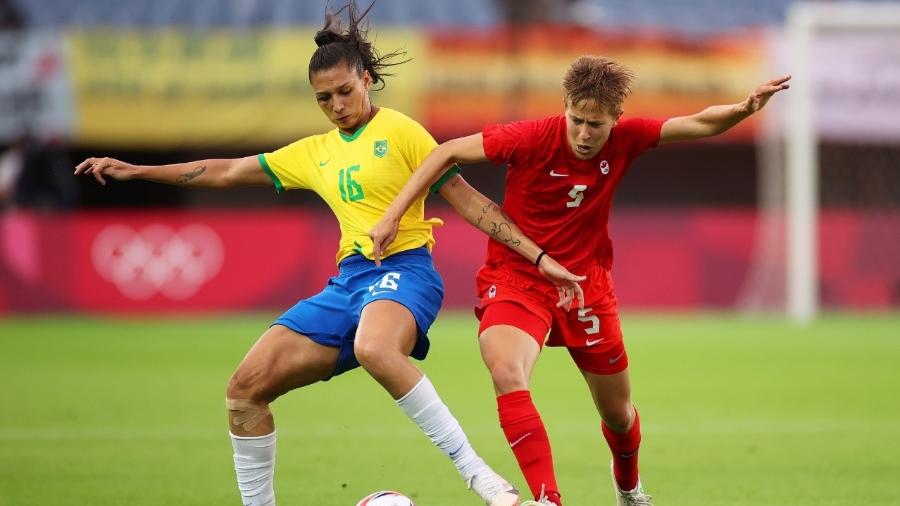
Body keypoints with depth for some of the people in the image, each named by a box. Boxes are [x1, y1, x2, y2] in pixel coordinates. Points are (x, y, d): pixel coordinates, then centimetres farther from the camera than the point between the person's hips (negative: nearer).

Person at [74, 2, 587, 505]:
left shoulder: (400, 131, 0)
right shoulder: (314, 153, 18)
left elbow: (467, 199, 0)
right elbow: (227, 172, 23)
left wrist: (540, 257, -6)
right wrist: (135, 171, 20)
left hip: (404, 269, -7)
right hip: (349, 279, 7)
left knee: (373, 348, -42)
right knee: (245, 388, -6)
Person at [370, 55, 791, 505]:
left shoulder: (624, 140, -11)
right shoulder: (532, 138, -20)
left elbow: (700, 124, -8)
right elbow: (448, 152, -12)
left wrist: (744, 108, -29)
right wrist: (392, 215, -15)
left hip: (585, 284, 3)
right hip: (516, 279, -3)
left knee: (617, 413, 15)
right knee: (506, 373, -34)